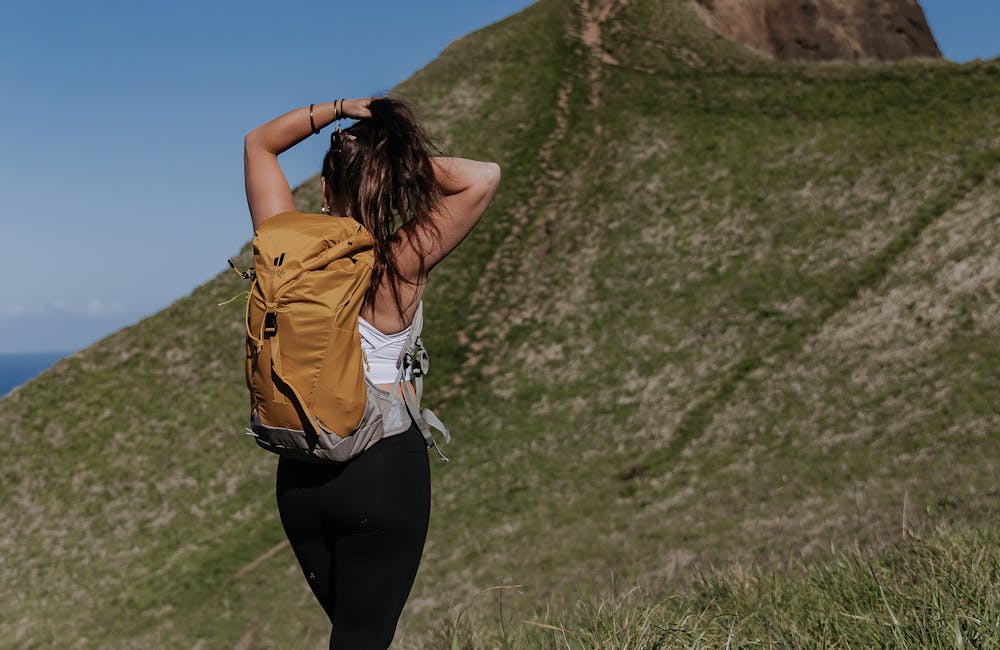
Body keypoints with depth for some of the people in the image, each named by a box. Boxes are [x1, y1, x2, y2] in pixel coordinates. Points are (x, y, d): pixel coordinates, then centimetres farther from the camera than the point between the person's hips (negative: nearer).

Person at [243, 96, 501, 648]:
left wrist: (338, 108, 4)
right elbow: (485, 177, -2)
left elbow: (259, 143, 13)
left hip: (300, 472, 5)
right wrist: (406, 158, -5)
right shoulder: (405, 261, -10)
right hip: (386, 463, -4)